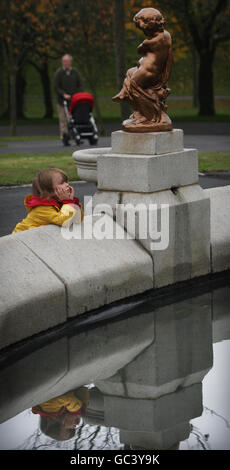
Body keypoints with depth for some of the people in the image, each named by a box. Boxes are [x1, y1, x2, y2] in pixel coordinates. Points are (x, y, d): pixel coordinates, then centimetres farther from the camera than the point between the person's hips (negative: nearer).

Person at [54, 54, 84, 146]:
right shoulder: (59, 73, -1)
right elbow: (56, 87, -5)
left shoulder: (75, 72, 9)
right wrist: (63, 94, -17)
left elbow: (80, 85, 10)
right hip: (62, 100, -3)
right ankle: (64, 138, -1)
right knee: (63, 119, -4)